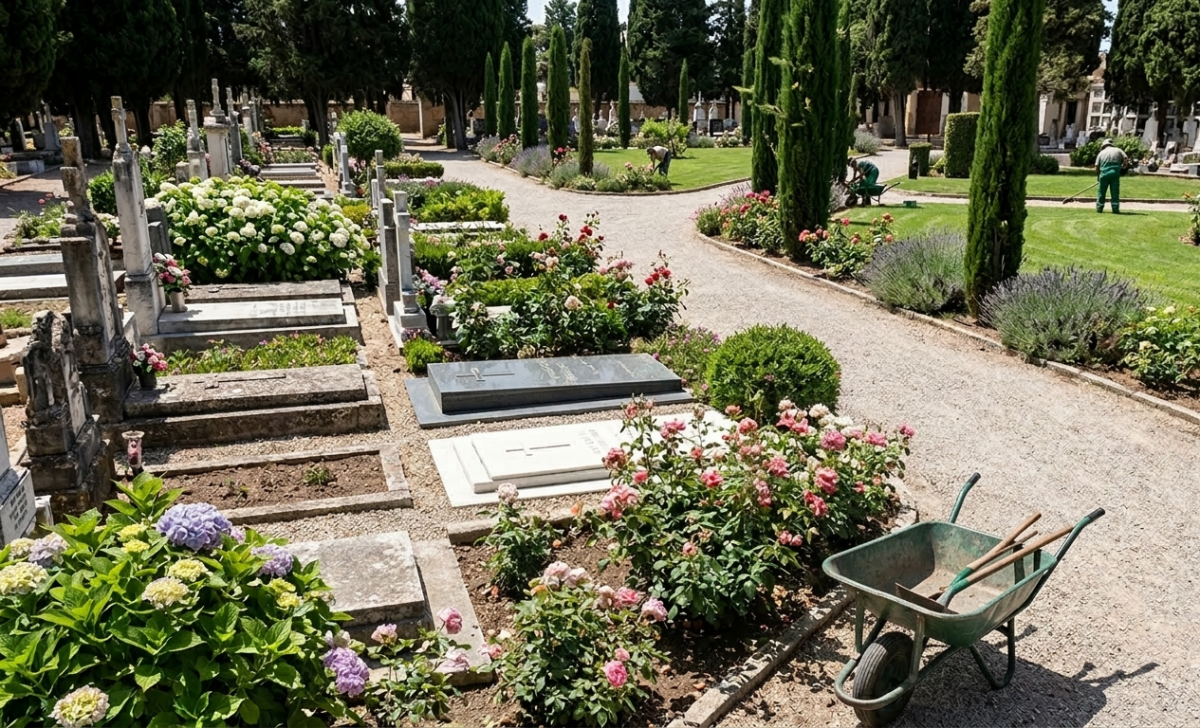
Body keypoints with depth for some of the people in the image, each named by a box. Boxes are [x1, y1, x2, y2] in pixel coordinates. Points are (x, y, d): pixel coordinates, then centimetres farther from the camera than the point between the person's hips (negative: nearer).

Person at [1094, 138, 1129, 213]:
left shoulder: (1101, 153, 9)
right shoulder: (1118, 150, 11)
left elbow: (1097, 166, 5)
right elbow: (1126, 159, 1)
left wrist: (1098, 175, 17)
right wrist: (1122, 167, 15)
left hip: (1104, 174, 0)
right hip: (1115, 173, 0)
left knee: (1101, 192, 10)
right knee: (1115, 192, 3)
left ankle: (1099, 208, 14)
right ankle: (1115, 209, 2)